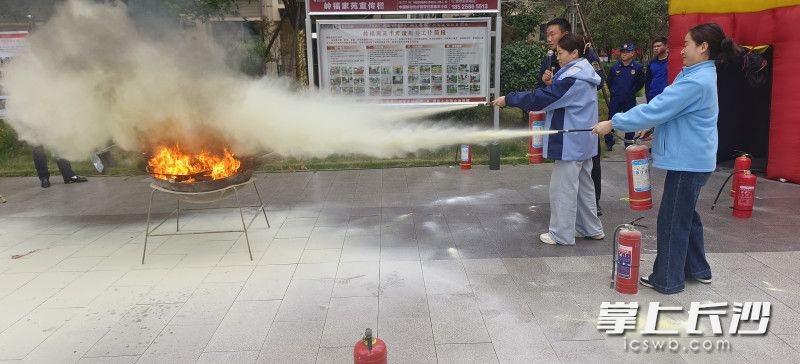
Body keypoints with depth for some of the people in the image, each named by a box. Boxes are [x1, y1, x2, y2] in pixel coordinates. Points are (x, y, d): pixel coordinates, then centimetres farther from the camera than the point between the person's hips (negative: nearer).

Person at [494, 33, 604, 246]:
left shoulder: (571, 78, -20)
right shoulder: (585, 74, 13)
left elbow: (540, 99, -22)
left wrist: (508, 99, -16)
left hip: (570, 143, -10)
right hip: (583, 141, 10)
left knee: (562, 188, -2)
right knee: (583, 185, 18)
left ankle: (561, 234, 7)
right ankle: (592, 229, 28)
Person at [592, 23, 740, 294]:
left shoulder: (696, 81, -22)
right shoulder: (696, 75, 11)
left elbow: (656, 109, -24)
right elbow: (668, 107, 19)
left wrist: (612, 123, -19)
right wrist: (651, 126, 5)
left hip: (688, 161, -10)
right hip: (691, 159, 10)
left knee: (672, 220, 0)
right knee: (686, 215, 21)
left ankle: (667, 280, 12)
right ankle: (697, 269, 35)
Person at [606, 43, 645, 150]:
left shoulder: (637, 67, -3)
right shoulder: (615, 67, 1)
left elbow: (641, 82, 6)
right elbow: (609, 81, 15)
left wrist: (632, 91, 3)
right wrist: (613, 91, 11)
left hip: (630, 100, -1)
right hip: (615, 100, 1)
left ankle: (629, 144, 18)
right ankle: (609, 143, 15)